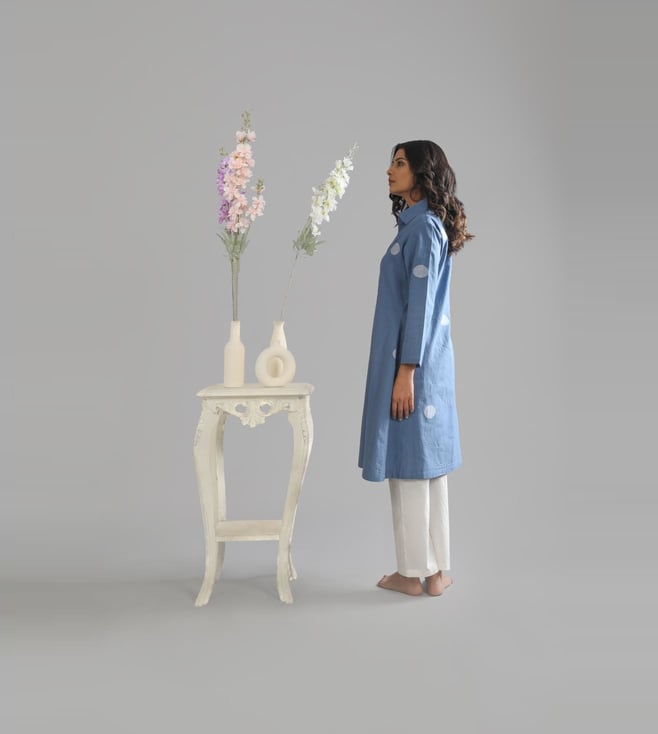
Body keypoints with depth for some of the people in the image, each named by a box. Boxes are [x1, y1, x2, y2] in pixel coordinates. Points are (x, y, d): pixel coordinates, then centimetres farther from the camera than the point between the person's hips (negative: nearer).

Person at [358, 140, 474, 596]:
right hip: (425, 359, 10)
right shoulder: (419, 224, 15)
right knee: (428, 465, 10)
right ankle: (436, 570, 18)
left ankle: (414, 572, 9)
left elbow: (420, 304, -18)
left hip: (413, 361, -10)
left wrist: (406, 373, -20)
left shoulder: (424, 227, -13)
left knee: (409, 464, -1)